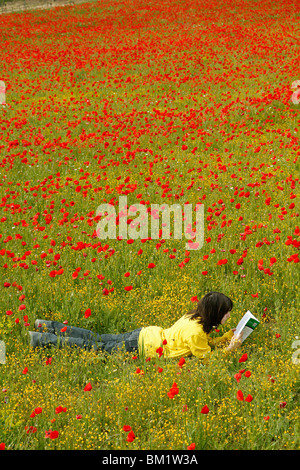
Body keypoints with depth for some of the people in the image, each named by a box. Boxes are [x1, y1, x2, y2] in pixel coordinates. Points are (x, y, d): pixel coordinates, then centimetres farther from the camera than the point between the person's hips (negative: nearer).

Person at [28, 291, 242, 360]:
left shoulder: (194, 318, 4)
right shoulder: (196, 332, -24)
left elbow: (206, 343, 17)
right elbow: (205, 356, -19)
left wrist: (228, 336, 7)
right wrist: (229, 349, -16)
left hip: (147, 334, 7)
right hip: (143, 347, -7)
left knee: (98, 340, 16)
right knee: (95, 347, 1)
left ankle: (50, 327, 21)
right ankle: (43, 339, 5)